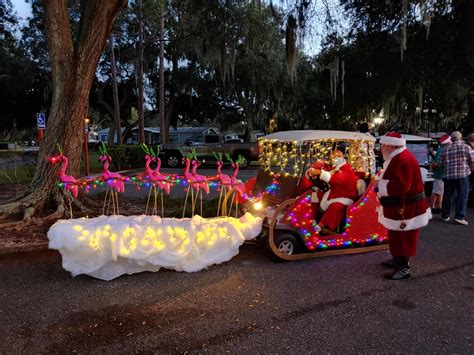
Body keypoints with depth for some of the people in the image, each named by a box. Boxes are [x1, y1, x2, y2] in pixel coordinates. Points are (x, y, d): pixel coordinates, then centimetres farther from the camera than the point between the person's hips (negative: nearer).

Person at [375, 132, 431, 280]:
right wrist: (381, 183, 1)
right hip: (399, 206, 10)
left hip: (405, 209, -10)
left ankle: (404, 268, 7)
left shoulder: (404, 160, -25)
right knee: (397, 236, 20)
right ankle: (398, 259, 34)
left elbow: (400, 186, -31)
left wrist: (380, 186, -19)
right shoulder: (397, 158, 10)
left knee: (403, 238, -2)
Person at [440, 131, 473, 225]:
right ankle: (459, 217, -5)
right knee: (462, 196, 0)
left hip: (449, 176, 3)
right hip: (462, 175, -3)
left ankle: (445, 216, 18)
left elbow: (442, 164, 9)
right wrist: (470, 168, 16)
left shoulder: (447, 150, 7)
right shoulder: (465, 147, -3)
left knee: (447, 196, 11)